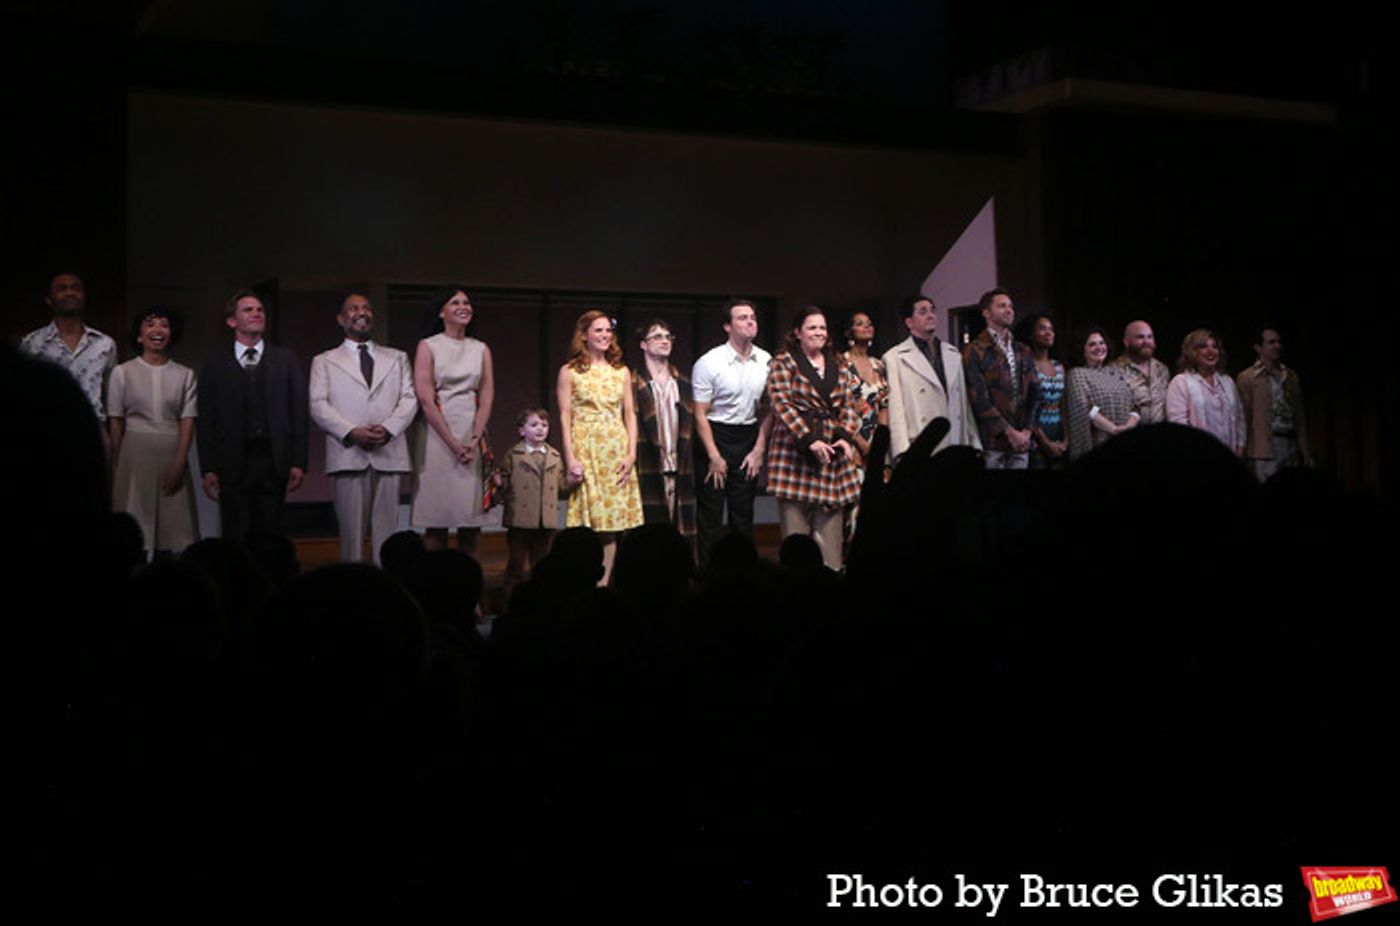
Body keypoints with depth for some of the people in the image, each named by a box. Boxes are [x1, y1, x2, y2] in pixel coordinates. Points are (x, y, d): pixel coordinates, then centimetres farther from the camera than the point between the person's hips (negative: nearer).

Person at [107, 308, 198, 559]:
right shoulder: (123, 372, 4)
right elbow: (115, 422, 6)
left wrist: (180, 461, -9)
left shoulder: (185, 375, 6)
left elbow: (188, 421, 1)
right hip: (134, 453, -1)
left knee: (174, 525, -2)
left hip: (172, 454, 1)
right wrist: (116, 466, 5)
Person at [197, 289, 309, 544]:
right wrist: (208, 469, -3)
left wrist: (298, 462, -2)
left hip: (274, 463, 0)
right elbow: (205, 421, 7)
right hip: (233, 464, 0)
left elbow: (299, 411, 7)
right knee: (235, 541, -1)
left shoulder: (286, 360, 11)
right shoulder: (215, 367, 10)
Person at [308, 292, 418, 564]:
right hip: (347, 454, -1)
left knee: (387, 530, -3)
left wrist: (388, 428, -9)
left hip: (389, 453, 2)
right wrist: (352, 433, -12)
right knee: (352, 531, -5)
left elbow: (409, 398, 10)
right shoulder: (324, 361, 16)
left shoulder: (397, 358, 22)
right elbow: (318, 406, 4)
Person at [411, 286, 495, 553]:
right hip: (438, 434, -3)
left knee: (471, 518, 2)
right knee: (436, 521, -5)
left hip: (473, 434, 3)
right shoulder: (428, 347, 2)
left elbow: (487, 398, 6)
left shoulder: (481, 349, 13)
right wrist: (453, 443, -13)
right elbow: (426, 400, -6)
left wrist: (474, 439, -10)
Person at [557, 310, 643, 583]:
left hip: (616, 450, 3)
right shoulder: (570, 372, 2)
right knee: (588, 520, -6)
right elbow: (565, 416, -2)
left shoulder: (621, 371, 12)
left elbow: (630, 414, 10)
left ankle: (604, 583, 6)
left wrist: (632, 454, 0)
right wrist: (570, 458, -10)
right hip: (585, 448, -3)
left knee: (612, 520, 1)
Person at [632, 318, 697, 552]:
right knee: (651, 529, -5)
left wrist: (691, 461, 9)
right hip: (649, 469, -4)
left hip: (680, 467, 4)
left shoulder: (682, 383, 17)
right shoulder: (635, 384, 1)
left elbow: (691, 424, 16)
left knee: (682, 527, 2)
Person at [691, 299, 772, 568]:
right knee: (710, 517, -1)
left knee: (743, 516, 8)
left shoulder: (766, 362, 3)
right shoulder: (708, 363, -9)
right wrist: (715, 457, -9)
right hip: (715, 436, -4)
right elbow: (700, 415, -7)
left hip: (749, 437, 4)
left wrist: (759, 450, 4)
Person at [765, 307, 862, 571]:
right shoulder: (783, 363, 3)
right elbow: (782, 405, -7)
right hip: (795, 452, -4)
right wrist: (810, 440, -16)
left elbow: (850, 406, 14)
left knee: (830, 527, 1)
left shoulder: (839, 366, 18)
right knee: (795, 523, -6)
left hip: (833, 450, 4)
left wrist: (845, 437, -5)